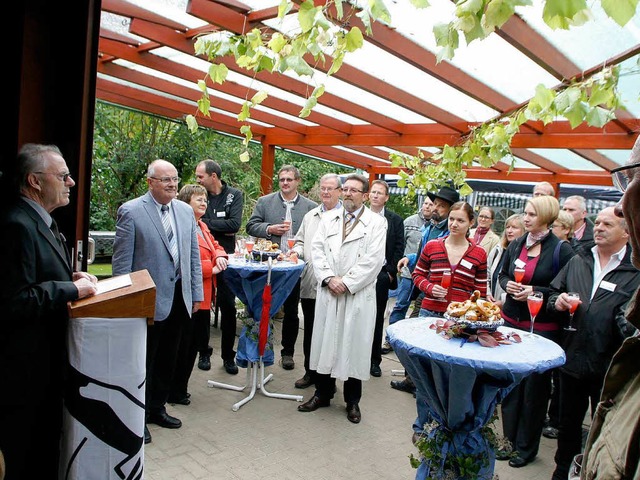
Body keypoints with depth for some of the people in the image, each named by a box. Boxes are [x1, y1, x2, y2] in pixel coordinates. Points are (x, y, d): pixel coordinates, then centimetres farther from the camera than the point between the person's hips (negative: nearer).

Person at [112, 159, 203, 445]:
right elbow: (121, 261, -9)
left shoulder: (185, 211, 8)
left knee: (167, 358, 17)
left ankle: (157, 408, 35)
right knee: (144, 360, 7)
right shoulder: (131, 211, -9)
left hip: (179, 297, 6)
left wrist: (196, 293, 9)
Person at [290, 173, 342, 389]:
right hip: (309, 284, 6)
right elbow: (301, 241, 24)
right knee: (310, 330, 14)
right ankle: (310, 372, 27)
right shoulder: (310, 216, 16)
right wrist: (297, 250, 1)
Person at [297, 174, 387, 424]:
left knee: (354, 345, 4)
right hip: (328, 291, 3)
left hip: (358, 295, -3)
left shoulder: (376, 222, -1)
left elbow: (373, 260, -9)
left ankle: (352, 401, 20)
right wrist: (329, 278, -8)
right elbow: (317, 250, 5)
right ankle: (323, 393, 26)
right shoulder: (329, 218, 11)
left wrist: (346, 282, -13)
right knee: (324, 341, 9)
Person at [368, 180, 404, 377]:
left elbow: (399, 248, 3)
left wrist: (391, 272, -4)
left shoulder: (395, 220, 5)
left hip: (382, 274, 0)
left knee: (377, 318, 7)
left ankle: (375, 360, 16)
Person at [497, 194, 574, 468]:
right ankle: (511, 439, 27)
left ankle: (527, 446, 22)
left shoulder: (562, 249, -9)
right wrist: (508, 285, -3)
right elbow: (502, 275, 18)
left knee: (535, 386, 6)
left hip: (542, 327, -5)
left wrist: (536, 291, -18)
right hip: (511, 322, 5)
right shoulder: (516, 245, 7)